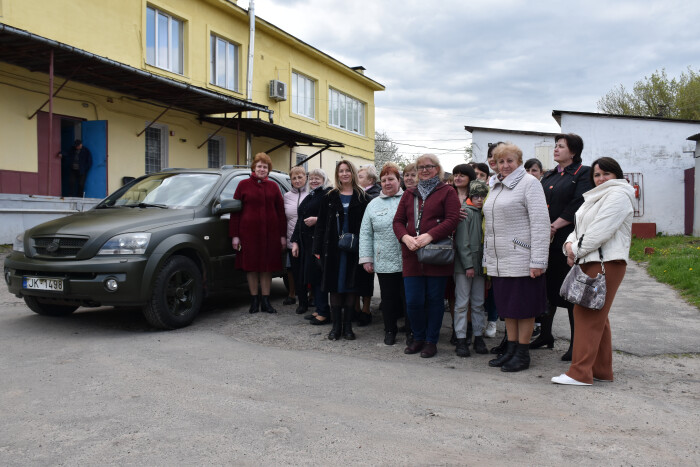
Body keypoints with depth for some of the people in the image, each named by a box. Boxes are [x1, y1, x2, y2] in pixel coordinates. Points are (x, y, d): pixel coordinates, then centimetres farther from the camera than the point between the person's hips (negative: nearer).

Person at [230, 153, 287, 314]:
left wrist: (283, 235, 3)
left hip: (270, 233, 2)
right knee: (251, 266, 3)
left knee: (267, 266, 5)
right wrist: (235, 235, -4)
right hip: (248, 232, -2)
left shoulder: (273, 186, 10)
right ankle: (254, 300, 16)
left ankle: (265, 301, 15)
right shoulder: (244, 185, 4)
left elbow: (281, 211, 9)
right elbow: (235, 211, 2)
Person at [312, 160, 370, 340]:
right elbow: (321, 224, 7)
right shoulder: (330, 198, 8)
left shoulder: (362, 198, 4)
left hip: (354, 249, -1)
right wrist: (318, 248, 0)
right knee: (335, 286, 3)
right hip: (333, 249, 1)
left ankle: (347, 326, 13)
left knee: (351, 286, 3)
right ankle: (336, 326, 11)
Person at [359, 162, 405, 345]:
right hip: (384, 262, 2)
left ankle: (412, 330, 21)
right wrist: (366, 258, 3)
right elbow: (365, 233, 9)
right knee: (388, 298, 9)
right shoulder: (374, 205, 10)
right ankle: (390, 330, 25)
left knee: (408, 296, 5)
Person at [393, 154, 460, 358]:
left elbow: (452, 219, -8)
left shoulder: (447, 192, 4)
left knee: (434, 299, 4)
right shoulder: (409, 194, 17)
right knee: (413, 301, 2)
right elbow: (398, 221, 12)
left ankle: (431, 341, 17)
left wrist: (429, 236, -19)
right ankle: (418, 338, 22)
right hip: (412, 256, 3)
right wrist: (406, 237, -9)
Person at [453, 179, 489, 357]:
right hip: (464, 264, -6)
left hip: (480, 264, 6)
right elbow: (462, 242, -10)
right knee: (462, 303, -2)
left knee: (479, 303, 10)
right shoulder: (465, 212, -5)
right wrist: (468, 265, -13)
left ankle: (479, 337, 18)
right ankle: (461, 339, 3)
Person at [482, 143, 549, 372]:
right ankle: (511, 350, 23)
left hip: (521, 259, -7)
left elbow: (540, 222, -14)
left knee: (523, 307, 2)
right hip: (498, 260, 7)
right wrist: (487, 257, 16)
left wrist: (537, 261, -19)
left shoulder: (529, 183, -7)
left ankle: (522, 354, 11)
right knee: (506, 306, 13)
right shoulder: (495, 186, 17)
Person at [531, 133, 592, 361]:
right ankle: (545, 334, 26)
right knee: (547, 287, 13)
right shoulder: (548, 176, 19)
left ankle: (576, 343, 10)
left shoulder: (583, 173, -2)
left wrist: (554, 226, -15)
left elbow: (578, 206, -13)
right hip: (545, 241, 6)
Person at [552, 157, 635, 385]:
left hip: (606, 263, -10)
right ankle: (602, 370, 20)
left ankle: (580, 373, -8)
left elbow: (601, 230, -17)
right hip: (591, 262, 10)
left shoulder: (618, 196, -8)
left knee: (588, 315, -11)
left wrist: (577, 249, -9)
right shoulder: (595, 197, 23)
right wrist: (570, 243, 0)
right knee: (597, 316, 12)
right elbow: (581, 227, 21)